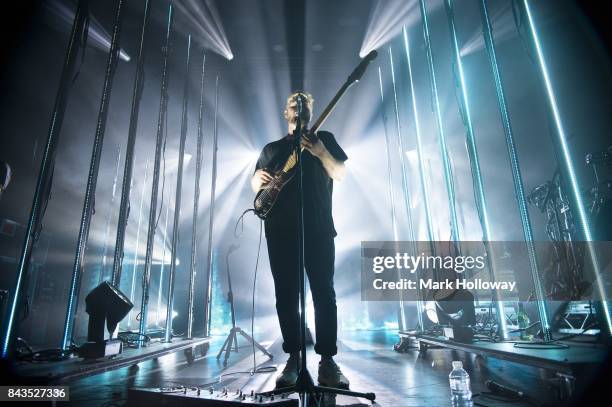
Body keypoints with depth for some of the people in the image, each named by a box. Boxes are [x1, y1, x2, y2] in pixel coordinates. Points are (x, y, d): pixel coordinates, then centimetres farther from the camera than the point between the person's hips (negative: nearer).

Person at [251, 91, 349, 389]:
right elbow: (256, 183, 19)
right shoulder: (272, 148, 22)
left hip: (318, 227, -2)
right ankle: (293, 358, 12)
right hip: (280, 230, 3)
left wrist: (321, 153, -13)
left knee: (324, 293, -5)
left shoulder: (324, 139, 15)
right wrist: (258, 180, -5)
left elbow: (340, 174, 6)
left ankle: (327, 359, 3)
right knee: (286, 296, 2)